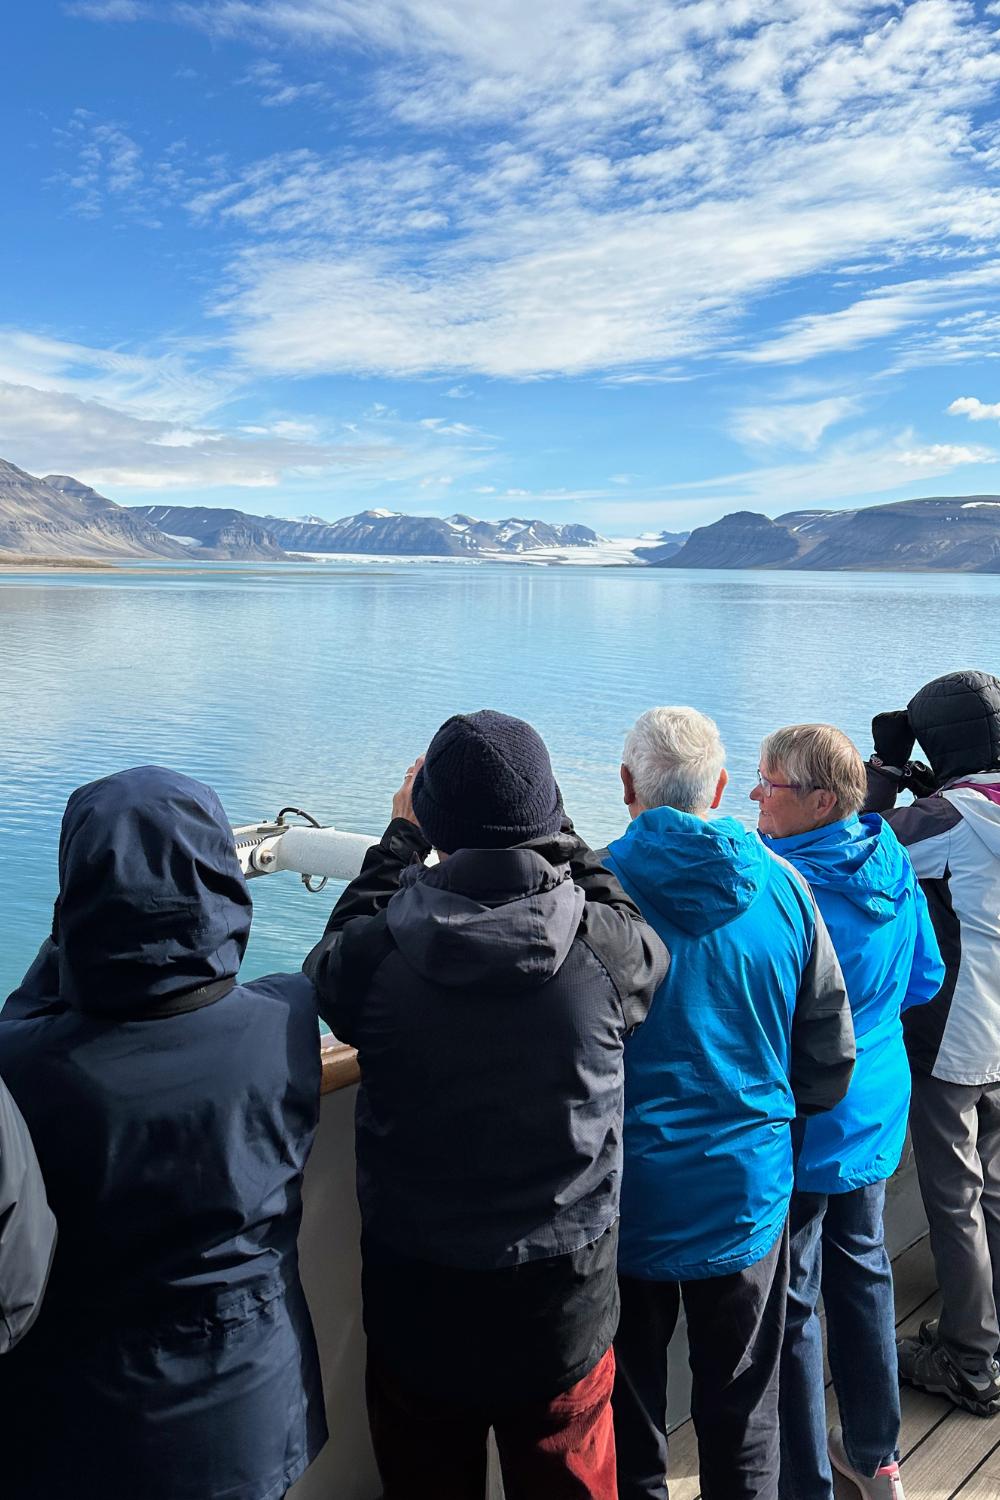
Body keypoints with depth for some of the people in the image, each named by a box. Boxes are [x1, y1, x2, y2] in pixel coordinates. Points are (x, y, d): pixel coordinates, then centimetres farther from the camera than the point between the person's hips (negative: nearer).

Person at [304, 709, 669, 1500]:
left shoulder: (375, 955, -21)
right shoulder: (607, 951, -20)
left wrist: (401, 835, 11)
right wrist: (552, 829, 10)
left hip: (415, 1308, 0)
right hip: (566, 1306, 1)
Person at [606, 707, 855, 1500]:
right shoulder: (782, 886, -8)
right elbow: (831, 1059, 1)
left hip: (626, 1196, -2)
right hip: (749, 1194, 3)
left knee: (628, 1413, 18)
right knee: (741, 1415, 21)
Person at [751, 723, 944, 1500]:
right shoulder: (893, 867, -4)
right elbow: (925, 978, 8)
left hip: (799, 1133, -7)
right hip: (875, 1117, 7)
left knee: (789, 1303, 9)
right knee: (864, 1271, 23)